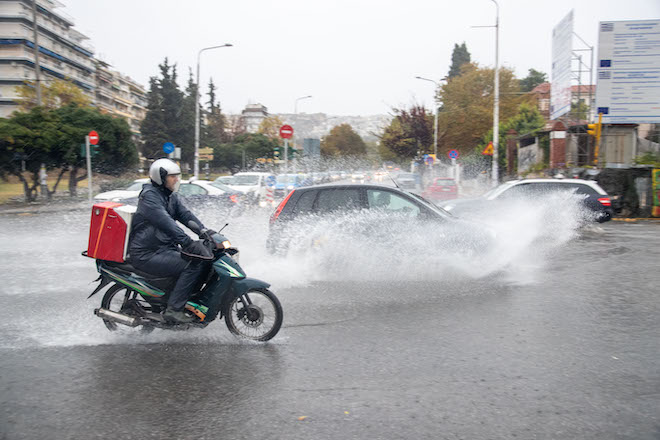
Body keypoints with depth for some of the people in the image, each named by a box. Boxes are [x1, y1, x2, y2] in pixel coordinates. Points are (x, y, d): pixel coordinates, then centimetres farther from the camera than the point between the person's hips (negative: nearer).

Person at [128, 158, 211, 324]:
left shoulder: (171, 196, 15)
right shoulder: (150, 195, -14)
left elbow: (185, 214, 7)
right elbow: (165, 222, -28)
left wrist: (204, 231, -10)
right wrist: (188, 243, -37)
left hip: (165, 248, 9)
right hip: (147, 254, -9)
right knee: (192, 265, -22)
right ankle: (173, 309, -19)